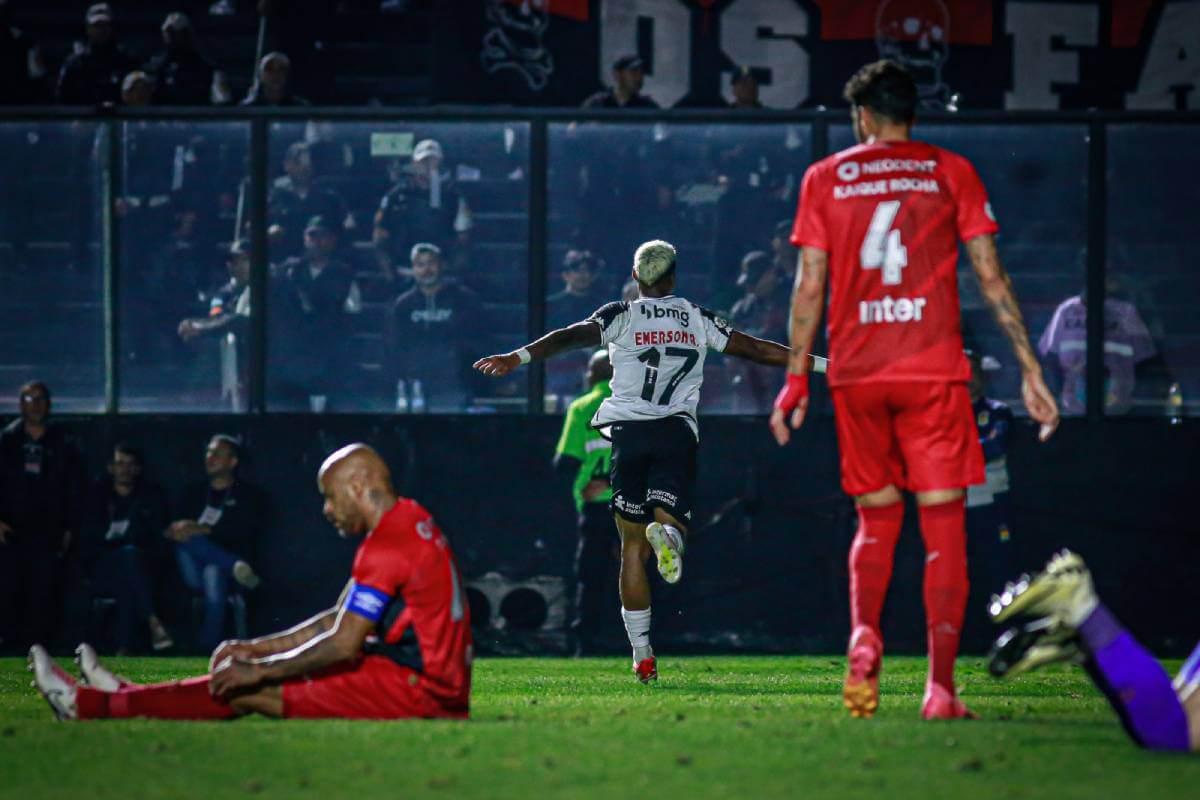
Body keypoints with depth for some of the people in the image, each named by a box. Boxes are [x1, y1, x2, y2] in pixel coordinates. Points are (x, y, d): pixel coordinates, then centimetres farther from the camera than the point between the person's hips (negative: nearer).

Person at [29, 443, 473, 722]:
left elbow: (344, 644, -18)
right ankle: (127, 697, 24)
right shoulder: (412, 521, 17)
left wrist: (260, 670, -9)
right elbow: (339, 619, 22)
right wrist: (258, 648, 19)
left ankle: (89, 705, 3)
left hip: (415, 691, -9)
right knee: (249, 676, 14)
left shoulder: (388, 544, -17)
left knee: (249, 692, -3)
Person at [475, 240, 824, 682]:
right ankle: (667, 534, -43)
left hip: (628, 430, 0)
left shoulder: (622, 316, 5)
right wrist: (816, 363, 23)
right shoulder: (698, 320, 11)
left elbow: (572, 336, -10)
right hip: (677, 432, 0)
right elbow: (753, 348, 14)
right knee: (671, 520, -1)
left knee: (633, 546, 6)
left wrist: (518, 357, -19)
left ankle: (642, 654, 3)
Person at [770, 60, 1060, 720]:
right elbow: (991, 276, 2)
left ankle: (863, 635, -12)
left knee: (876, 518, 15)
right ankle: (940, 686, -9)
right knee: (943, 523, 1)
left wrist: (796, 380, 11)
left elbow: (809, 286, 5)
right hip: (934, 369, -1)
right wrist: (1030, 369, 5)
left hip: (855, 374, 1)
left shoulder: (825, 178, 7)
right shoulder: (951, 172, 6)